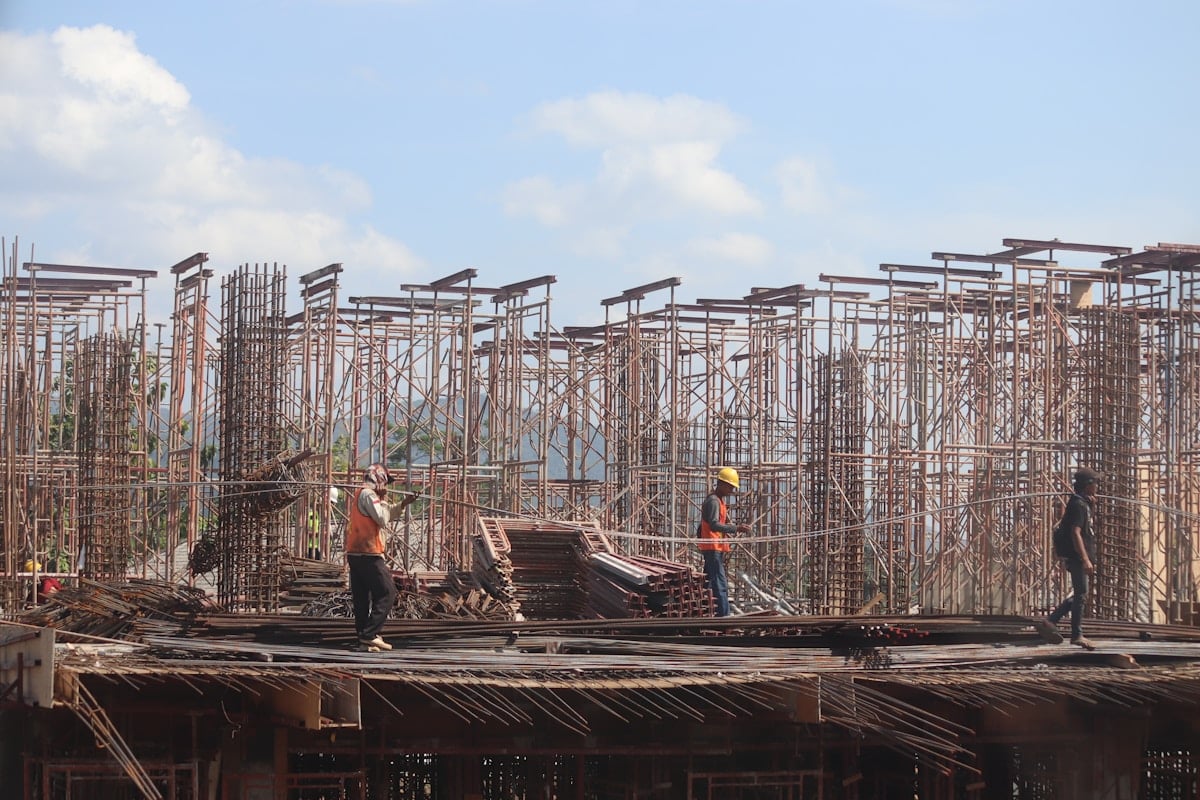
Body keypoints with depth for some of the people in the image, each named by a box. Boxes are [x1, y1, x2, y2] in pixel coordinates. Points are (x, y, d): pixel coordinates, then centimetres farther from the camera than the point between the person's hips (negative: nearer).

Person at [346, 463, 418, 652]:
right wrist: (382, 500, -2)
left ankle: (364, 640, 8)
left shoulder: (359, 494, 23)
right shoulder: (368, 495, -10)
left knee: (361, 598, 8)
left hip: (354, 553, 10)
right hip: (369, 554, -10)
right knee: (386, 593, -7)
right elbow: (383, 519, -16)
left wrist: (404, 503, 15)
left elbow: (388, 514, 27)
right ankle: (370, 634, -14)